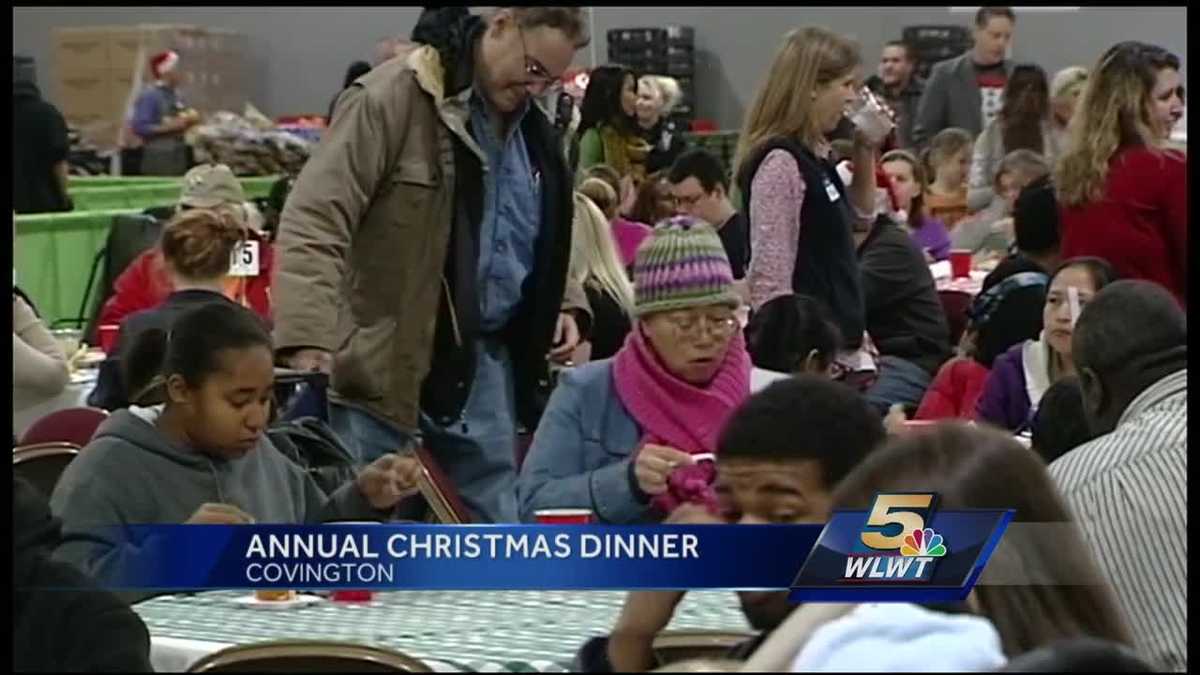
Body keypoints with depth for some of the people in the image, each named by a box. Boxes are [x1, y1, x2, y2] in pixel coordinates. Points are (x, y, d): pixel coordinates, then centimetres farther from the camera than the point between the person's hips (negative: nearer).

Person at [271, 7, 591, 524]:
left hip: (486, 363, 7)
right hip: (384, 364, -7)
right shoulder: (392, 98, -13)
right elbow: (314, 220, -21)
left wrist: (564, 304, 9)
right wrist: (309, 340, -32)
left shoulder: (530, 126, 11)